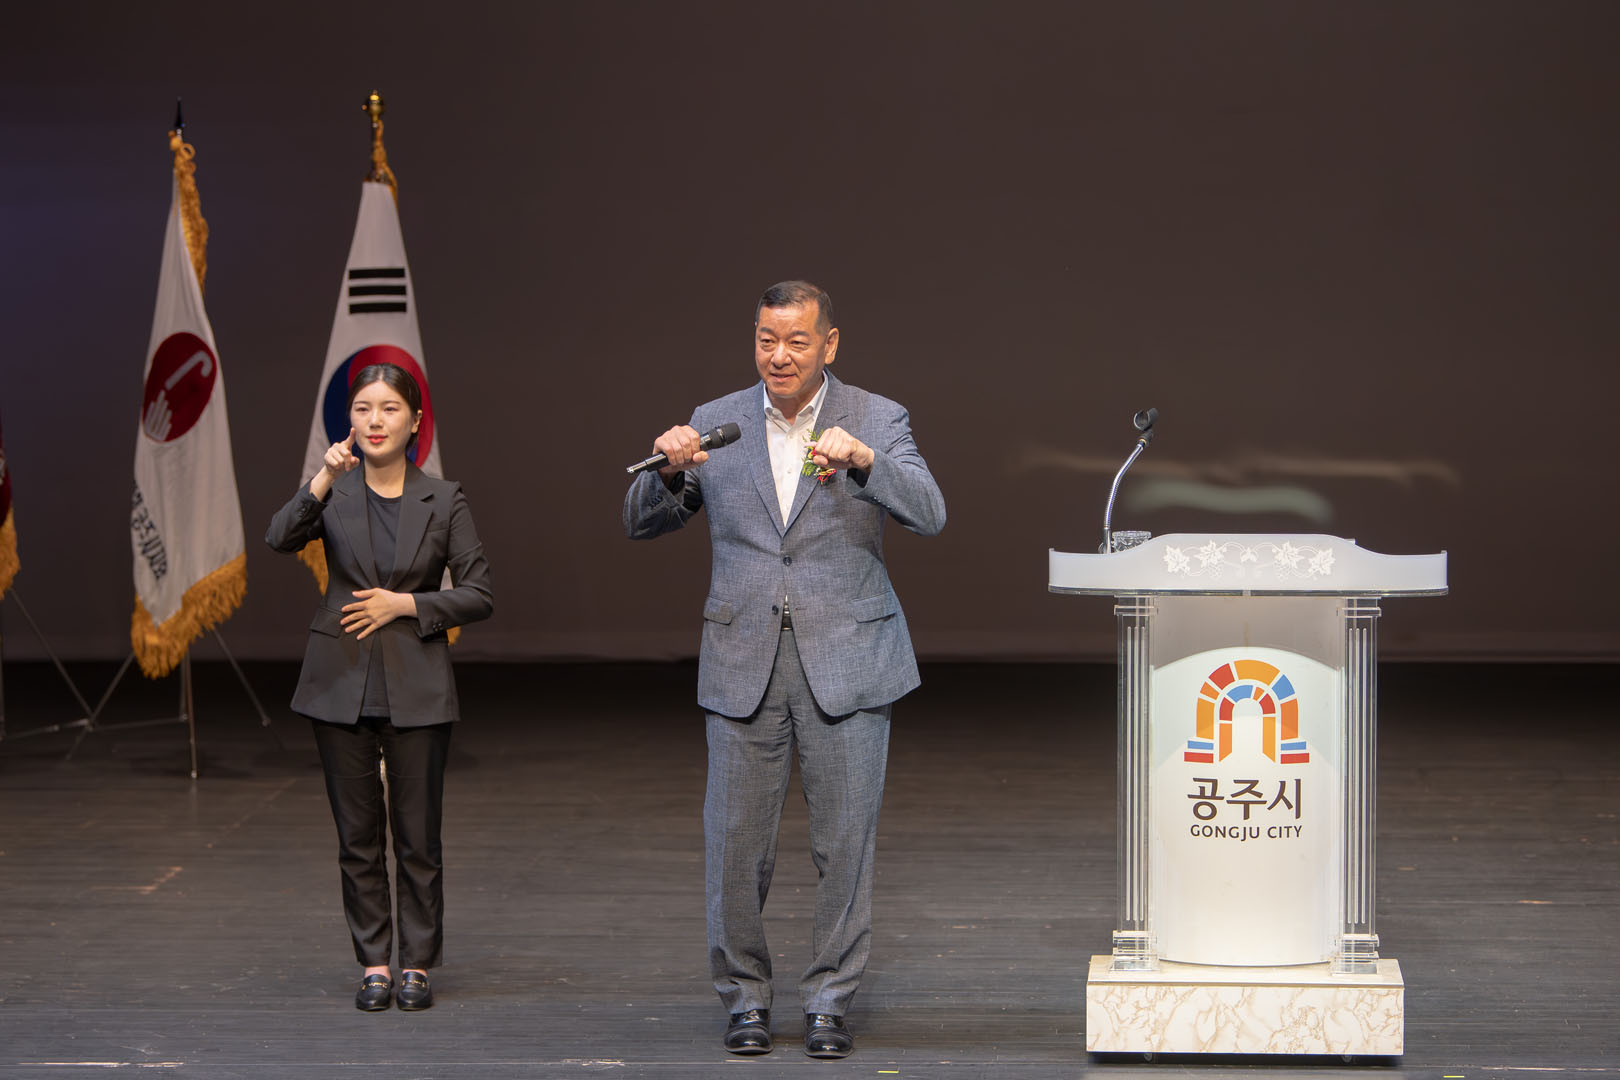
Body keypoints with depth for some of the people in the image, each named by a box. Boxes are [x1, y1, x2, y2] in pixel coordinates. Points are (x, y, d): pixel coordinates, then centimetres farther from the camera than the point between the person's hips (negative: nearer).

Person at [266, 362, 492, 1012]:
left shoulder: (443, 501, 2)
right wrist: (323, 481, -28)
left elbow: (478, 595, 2)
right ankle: (374, 964, 14)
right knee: (358, 836, 6)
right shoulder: (335, 495, 3)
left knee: (418, 835, 2)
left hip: (417, 688, -1)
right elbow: (279, 538, -16)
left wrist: (404, 604, -9)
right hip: (341, 684, 1)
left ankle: (417, 964, 12)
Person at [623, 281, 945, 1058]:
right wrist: (670, 469, -15)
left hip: (845, 661, -1)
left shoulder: (877, 421, 2)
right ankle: (744, 996, 15)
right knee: (735, 842, 2)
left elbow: (928, 514, -12)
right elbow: (641, 525, 6)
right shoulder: (715, 424, 7)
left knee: (845, 840, 0)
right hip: (744, 663, 1)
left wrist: (862, 459, -29)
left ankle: (830, 1000, 11)